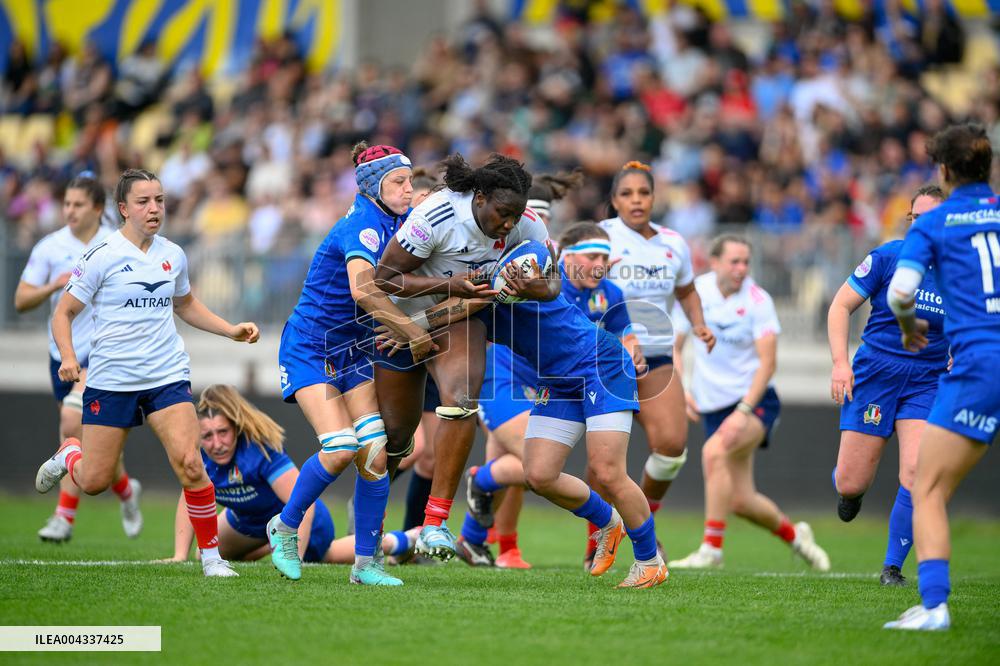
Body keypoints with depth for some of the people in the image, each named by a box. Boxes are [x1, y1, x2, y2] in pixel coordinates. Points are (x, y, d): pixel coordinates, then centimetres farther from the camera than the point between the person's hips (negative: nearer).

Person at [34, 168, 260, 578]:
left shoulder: (173, 256, 6)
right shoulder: (103, 256, -8)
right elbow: (64, 312, -2)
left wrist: (231, 330, 14)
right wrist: (68, 357, -19)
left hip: (168, 377, 2)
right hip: (110, 380, -2)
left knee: (190, 466, -16)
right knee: (94, 482, 3)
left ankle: (211, 555, -2)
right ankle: (69, 454, 39)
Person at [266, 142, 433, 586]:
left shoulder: (399, 222, 0)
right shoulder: (362, 227, -25)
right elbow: (362, 288, -42)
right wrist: (414, 333, -40)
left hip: (352, 351, 7)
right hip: (309, 349, -7)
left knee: (374, 453, -5)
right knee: (340, 449, -19)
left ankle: (366, 562, 4)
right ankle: (285, 528, 6)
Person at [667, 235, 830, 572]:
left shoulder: (758, 300, -10)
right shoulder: (696, 291, 0)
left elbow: (768, 362, -15)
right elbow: (673, 346, 9)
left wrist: (743, 411, -25)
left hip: (755, 401, -4)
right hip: (713, 405, 4)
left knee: (714, 451, -32)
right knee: (741, 501, 2)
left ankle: (711, 549, -26)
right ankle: (792, 533, 33)